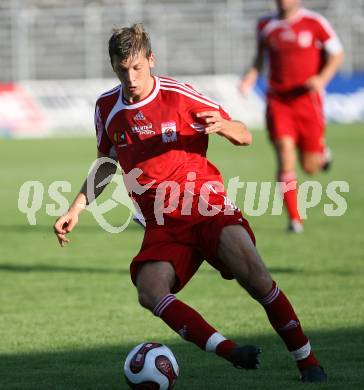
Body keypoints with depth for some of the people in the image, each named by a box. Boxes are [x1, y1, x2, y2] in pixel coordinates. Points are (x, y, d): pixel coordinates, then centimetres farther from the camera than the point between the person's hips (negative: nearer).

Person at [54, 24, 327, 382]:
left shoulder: (179, 97, -6)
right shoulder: (107, 108, 6)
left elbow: (244, 137, -1)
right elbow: (107, 163, 23)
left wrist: (221, 126, -23)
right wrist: (75, 210, 14)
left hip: (208, 208, -3)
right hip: (163, 225, 3)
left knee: (254, 276, -24)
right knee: (150, 293, -26)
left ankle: (308, 363, -10)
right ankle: (229, 352, -32)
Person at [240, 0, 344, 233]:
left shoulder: (315, 23, -3)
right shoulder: (265, 26, 5)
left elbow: (337, 55, 2)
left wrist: (323, 78, -15)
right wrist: (251, 77, 2)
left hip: (308, 99, -1)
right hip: (278, 100, 1)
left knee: (310, 167, 4)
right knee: (285, 156, -15)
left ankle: (322, 153, 43)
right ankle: (295, 219, -9)